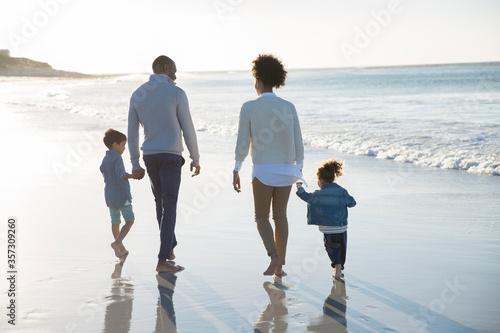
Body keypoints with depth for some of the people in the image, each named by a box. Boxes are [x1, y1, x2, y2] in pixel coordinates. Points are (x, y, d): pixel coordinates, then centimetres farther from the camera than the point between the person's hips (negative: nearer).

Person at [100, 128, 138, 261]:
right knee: (129, 220, 0)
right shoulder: (117, 158, -14)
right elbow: (121, 174, -30)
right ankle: (117, 243, -18)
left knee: (115, 222, 13)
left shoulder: (104, 159, 11)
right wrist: (133, 175, -44)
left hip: (109, 195, 8)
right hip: (121, 195, -8)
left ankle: (121, 249, 22)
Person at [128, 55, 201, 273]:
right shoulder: (177, 93, -10)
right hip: (170, 157, -5)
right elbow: (188, 130, -8)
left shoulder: (137, 95, 5)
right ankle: (162, 261, -13)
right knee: (169, 208, -6)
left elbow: (132, 132, 6)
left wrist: (135, 164, 13)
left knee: (161, 202, 23)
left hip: (149, 157, 5)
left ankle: (170, 246, 35)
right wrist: (195, 159, 3)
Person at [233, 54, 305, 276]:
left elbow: (243, 143, -9)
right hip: (286, 170, 3)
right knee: (280, 215, 15)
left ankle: (274, 255, -13)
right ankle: (280, 266, 15)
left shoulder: (249, 107, -7)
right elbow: (298, 142, 2)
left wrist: (236, 171, -3)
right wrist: (299, 169, 14)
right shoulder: (289, 107, 1)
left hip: (263, 171, -3)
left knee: (261, 217, 10)